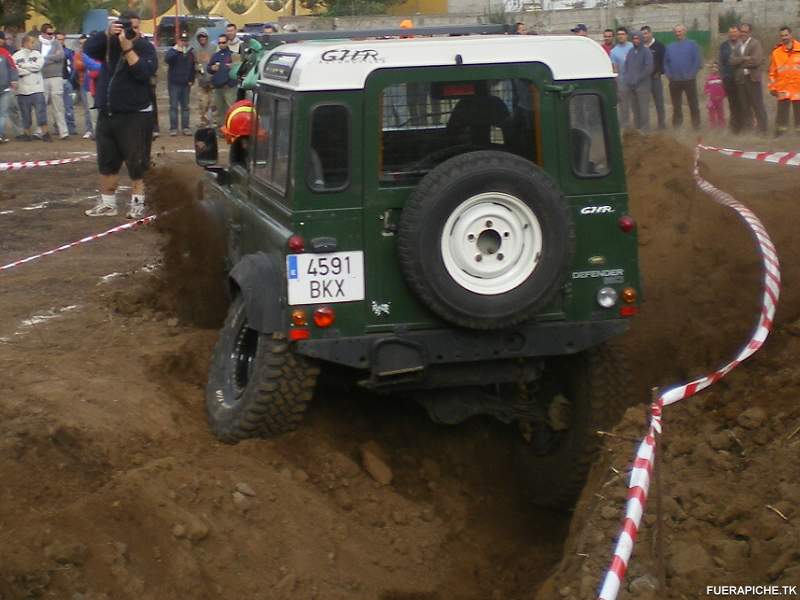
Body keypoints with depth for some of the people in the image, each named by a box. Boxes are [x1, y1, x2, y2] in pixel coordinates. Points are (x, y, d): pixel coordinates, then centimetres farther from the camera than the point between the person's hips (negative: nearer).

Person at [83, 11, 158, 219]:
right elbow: (89, 48, -10)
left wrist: (128, 48, -24)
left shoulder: (145, 47, -5)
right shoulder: (110, 43, 7)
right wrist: (107, 33, -21)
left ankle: (137, 202, 8)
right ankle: (107, 203, 19)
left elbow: (144, 72, -21)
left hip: (135, 115, -5)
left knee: (136, 162, -2)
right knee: (106, 162, 10)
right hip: (106, 114, 5)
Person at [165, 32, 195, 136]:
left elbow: (192, 68, 16)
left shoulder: (190, 53, 10)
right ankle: (173, 128, -1)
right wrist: (176, 50, -29)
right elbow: (167, 59, -24)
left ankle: (185, 127, 10)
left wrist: (191, 80, 6)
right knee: (173, 106, -3)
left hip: (186, 84, 4)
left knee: (185, 106, 7)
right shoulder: (172, 51, -3)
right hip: (174, 84, -4)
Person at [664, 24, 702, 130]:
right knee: (676, 105, 9)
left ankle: (696, 125, 6)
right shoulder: (670, 47, 12)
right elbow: (665, 62, 13)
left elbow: (697, 61, -6)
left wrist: (692, 74, -12)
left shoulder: (692, 45, 0)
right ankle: (676, 125, 16)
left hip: (689, 80, -3)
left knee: (693, 104, 0)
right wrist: (668, 74, -1)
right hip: (674, 81, 3)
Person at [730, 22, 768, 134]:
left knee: (758, 106, -3)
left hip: (752, 79, -6)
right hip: (740, 79, 6)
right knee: (744, 107, 11)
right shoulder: (738, 45, 14)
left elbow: (757, 60, -17)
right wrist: (745, 59, -15)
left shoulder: (756, 44, -4)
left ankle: (762, 130, 0)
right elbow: (732, 60, 1)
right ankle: (746, 128, 18)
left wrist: (740, 62, -7)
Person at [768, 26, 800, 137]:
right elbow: (772, 72, 8)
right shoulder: (776, 52, 4)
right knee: (782, 110, -2)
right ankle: (780, 130, 3)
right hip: (782, 89, 0)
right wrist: (772, 87, 5)